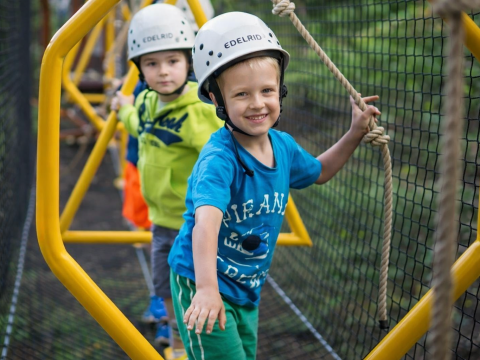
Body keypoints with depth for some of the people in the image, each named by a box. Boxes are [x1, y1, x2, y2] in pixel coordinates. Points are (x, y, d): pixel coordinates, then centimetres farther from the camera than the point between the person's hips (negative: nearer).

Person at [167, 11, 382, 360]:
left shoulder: (283, 146, -2)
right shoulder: (219, 157, -27)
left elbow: (318, 172, 20)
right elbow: (206, 221, -42)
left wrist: (356, 133, 10)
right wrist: (207, 289, -54)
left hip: (247, 291, 8)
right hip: (201, 285, -7)